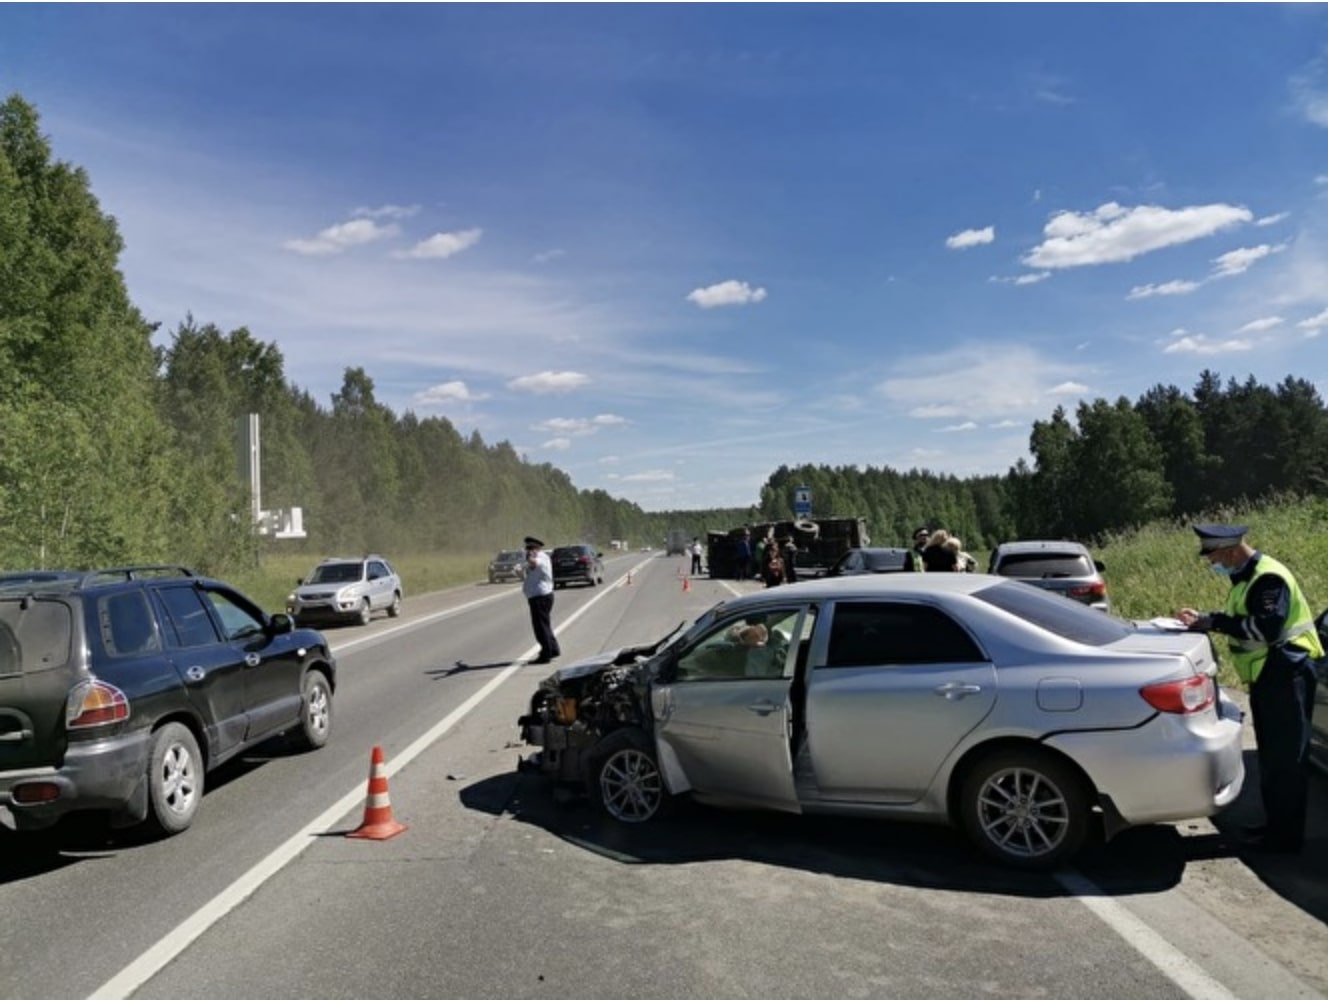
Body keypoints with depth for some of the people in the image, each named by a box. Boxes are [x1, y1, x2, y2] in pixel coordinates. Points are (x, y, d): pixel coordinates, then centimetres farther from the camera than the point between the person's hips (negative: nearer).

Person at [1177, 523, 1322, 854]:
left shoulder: (1268, 578, -20)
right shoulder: (1246, 577, 12)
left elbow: (1265, 628, -30)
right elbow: (1242, 621, 19)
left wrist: (1214, 621, -25)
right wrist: (1204, 619, 5)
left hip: (1287, 675, -10)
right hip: (1267, 677, 10)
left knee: (1287, 758, -3)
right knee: (1271, 756, 16)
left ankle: (1287, 835, 4)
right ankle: (1275, 824, 26)